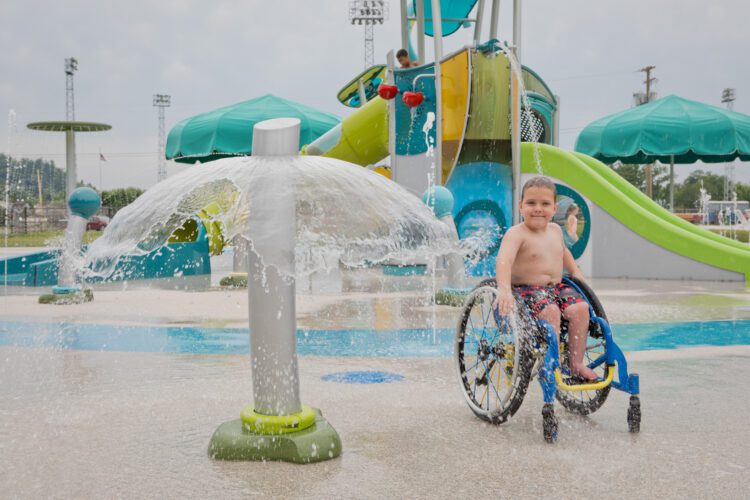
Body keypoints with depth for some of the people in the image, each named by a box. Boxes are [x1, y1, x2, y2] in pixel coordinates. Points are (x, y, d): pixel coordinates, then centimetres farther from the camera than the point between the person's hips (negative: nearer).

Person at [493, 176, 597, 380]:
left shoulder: (556, 230, 11)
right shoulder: (516, 234, -14)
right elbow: (504, 260, -31)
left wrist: (575, 272, 21)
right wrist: (504, 290, -46)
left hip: (556, 287, 7)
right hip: (526, 290, -7)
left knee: (580, 308, -17)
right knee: (550, 310, -32)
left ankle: (576, 363, -6)